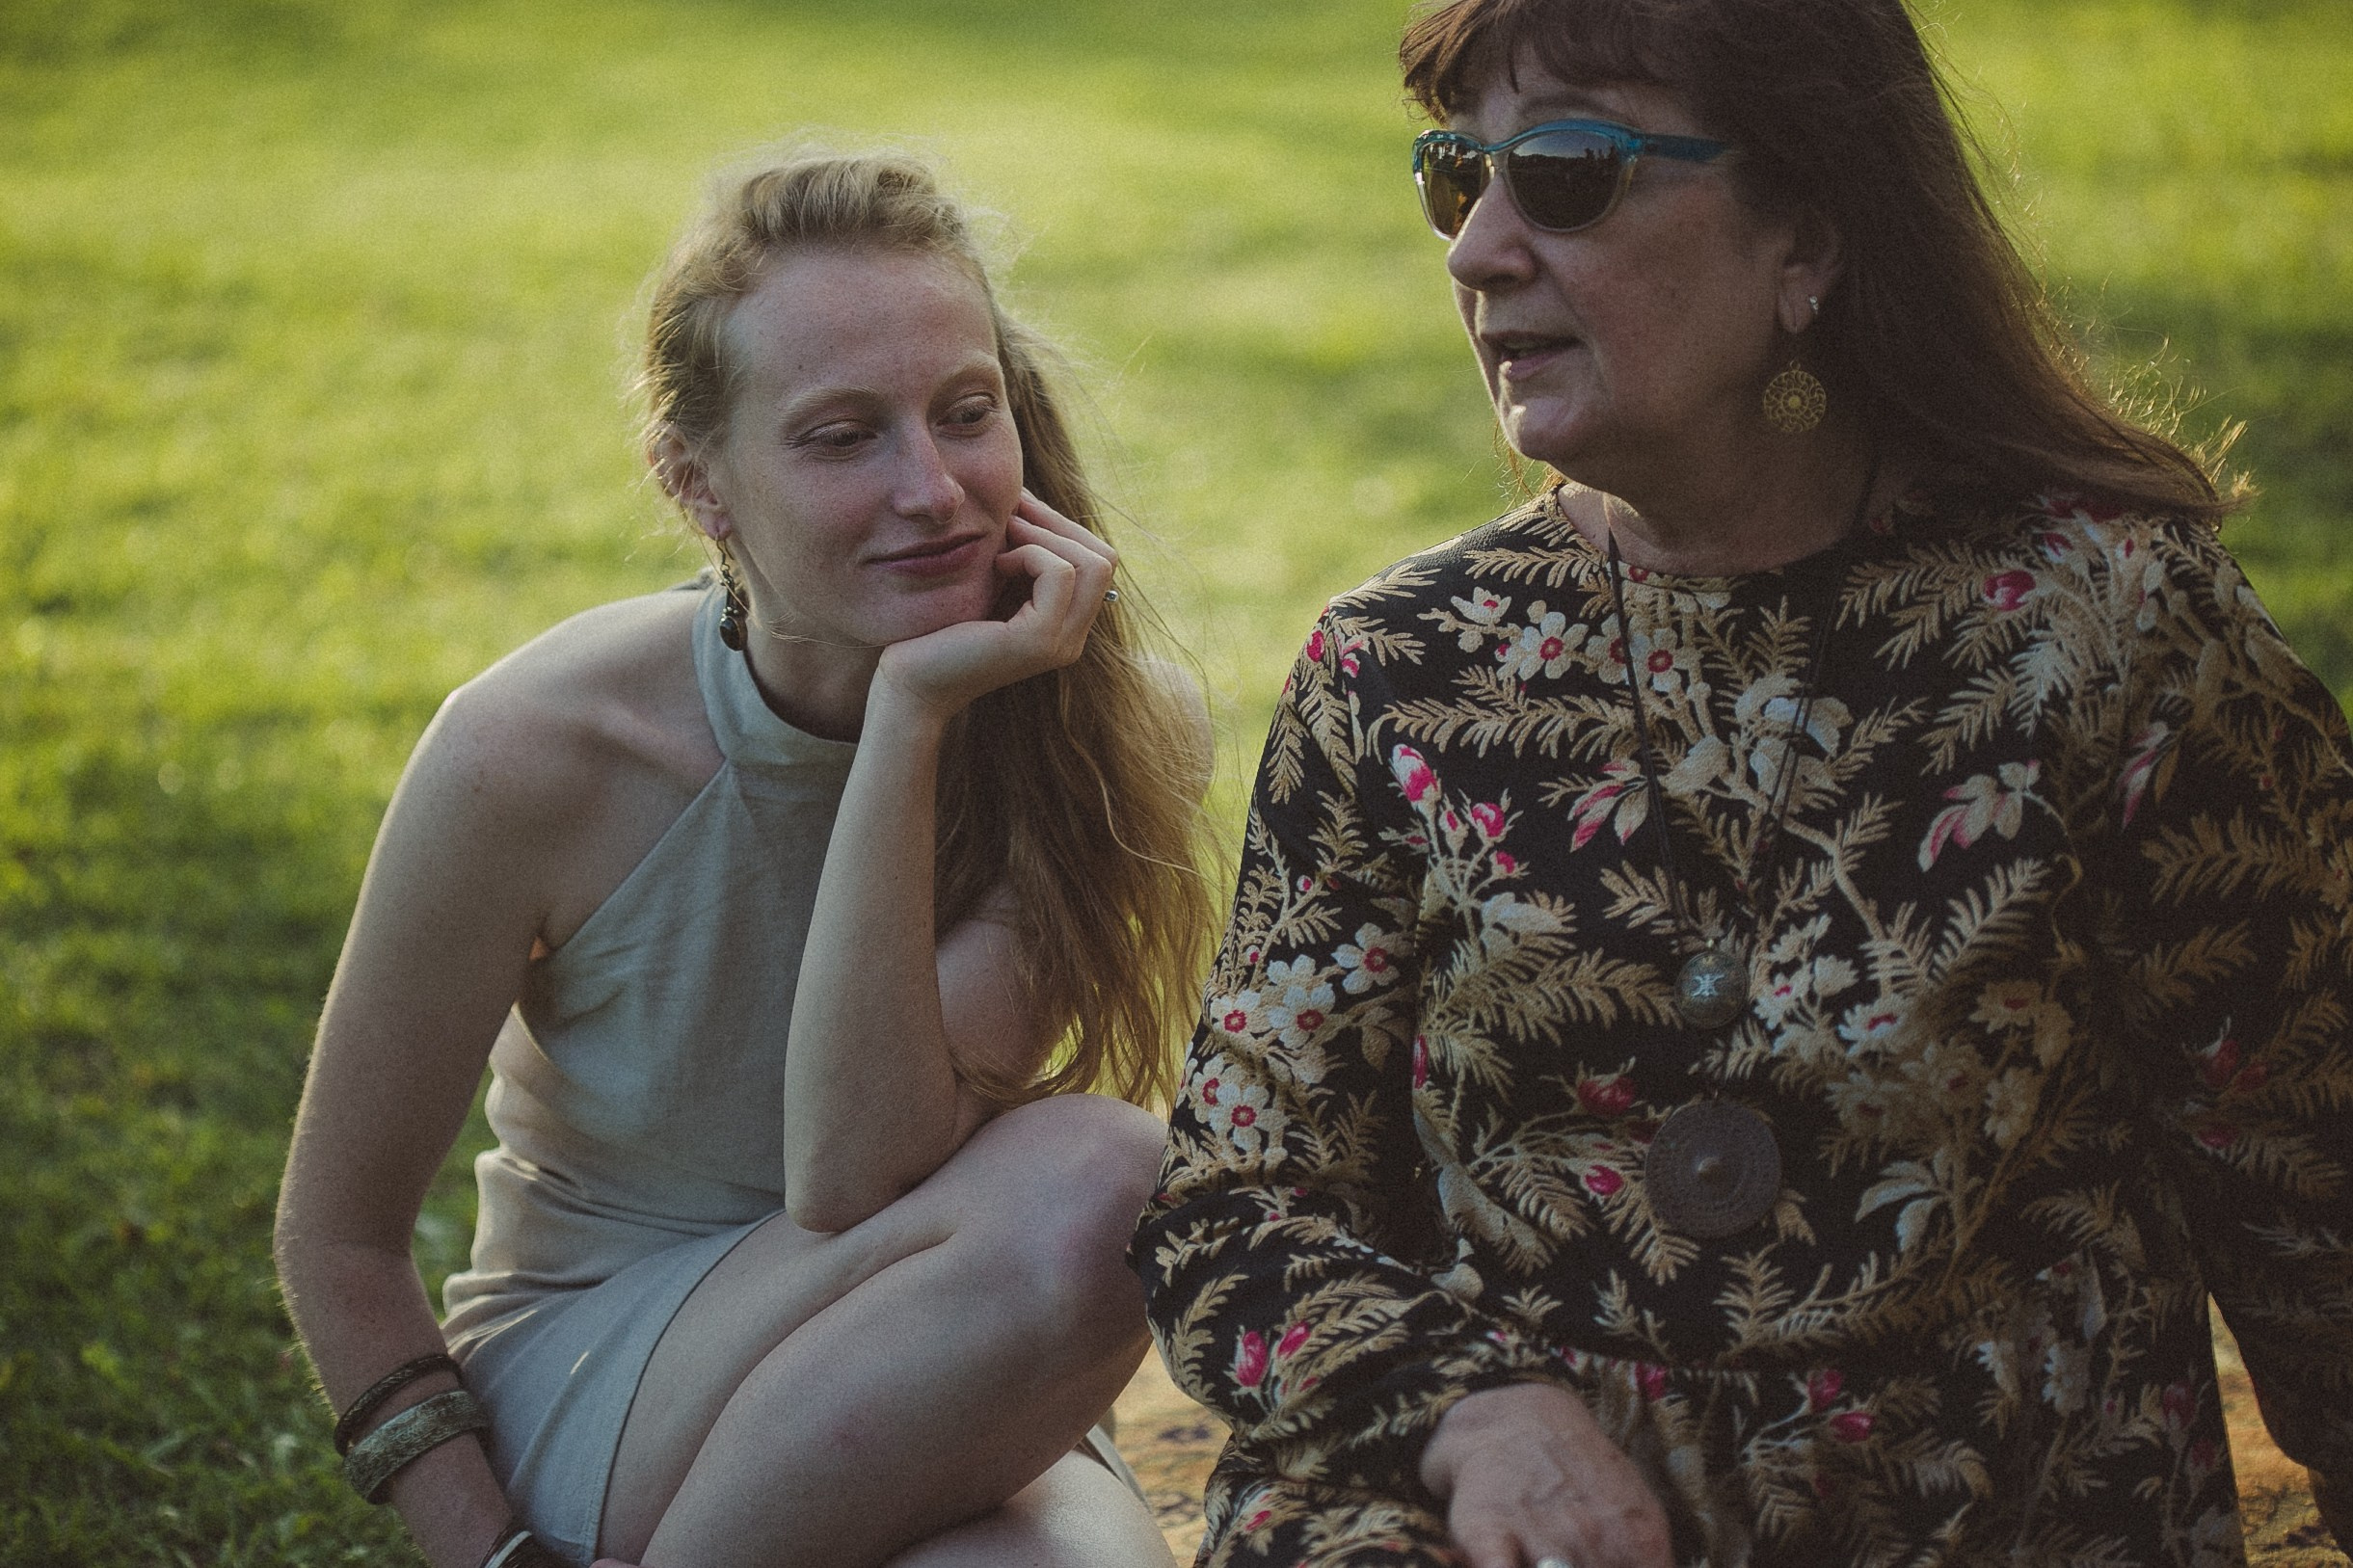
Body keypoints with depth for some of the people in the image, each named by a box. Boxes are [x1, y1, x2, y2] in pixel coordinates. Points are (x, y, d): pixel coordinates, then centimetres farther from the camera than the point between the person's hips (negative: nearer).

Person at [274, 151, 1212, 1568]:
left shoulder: (1119, 733, -14)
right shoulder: (529, 752, -18)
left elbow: (851, 1181, -26)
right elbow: (340, 1240, -6)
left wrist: (911, 724, -30)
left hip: (922, 1402, 2)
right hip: (585, 1397, -2)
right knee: (1096, 1179, -31)